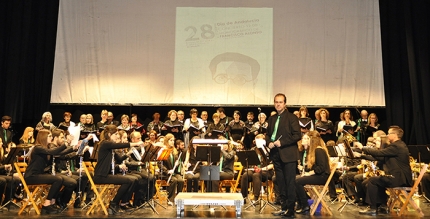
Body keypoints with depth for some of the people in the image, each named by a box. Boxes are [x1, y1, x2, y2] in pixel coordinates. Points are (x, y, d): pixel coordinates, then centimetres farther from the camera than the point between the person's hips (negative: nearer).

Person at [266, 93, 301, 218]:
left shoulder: (292, 117, -6)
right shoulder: (272, 119, 14)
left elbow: (297, 135, -12)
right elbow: (268, 134, 18)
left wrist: (282, 142, -18)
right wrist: (269, 142, -3)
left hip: (288, 155, -6)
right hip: (276, 155, 6)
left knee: (290, 183, -1)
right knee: (281, 183, 13)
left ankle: (290, 210, 7)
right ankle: (284, 207, 23)